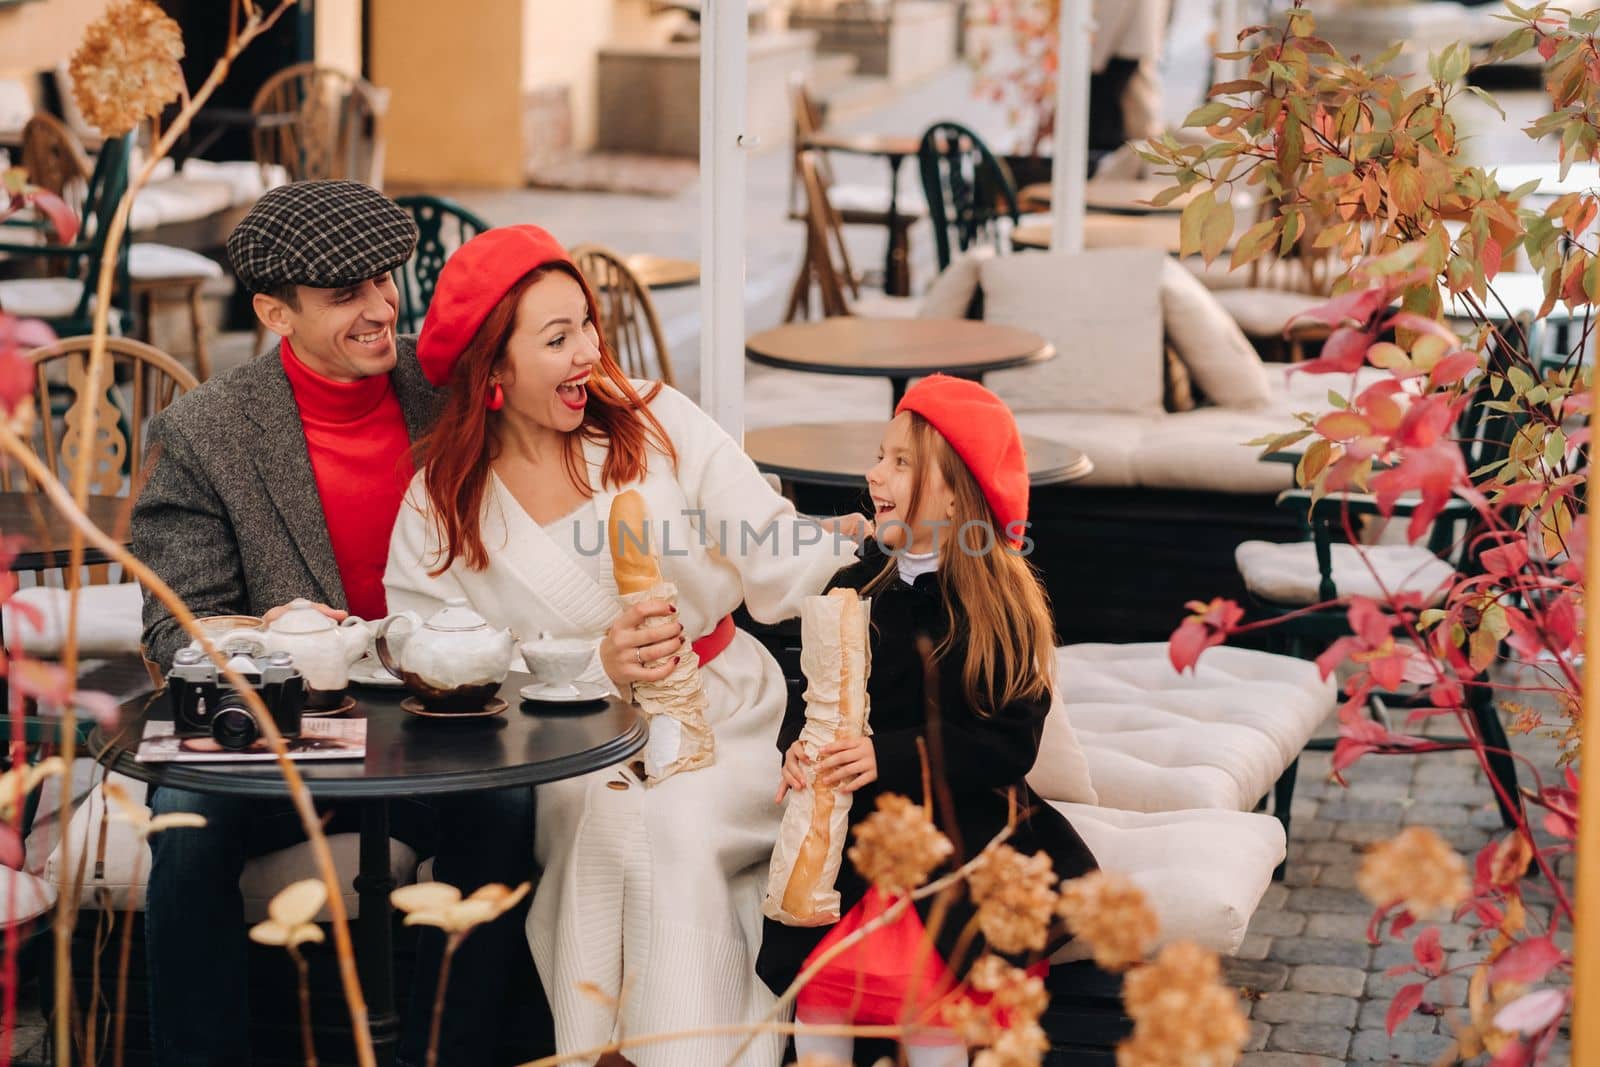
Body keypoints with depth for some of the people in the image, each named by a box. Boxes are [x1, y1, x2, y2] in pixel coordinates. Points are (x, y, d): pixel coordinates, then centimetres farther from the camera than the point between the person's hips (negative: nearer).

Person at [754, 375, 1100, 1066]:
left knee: (926, 984, -25)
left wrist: (889, 756, -20)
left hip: (962, 823, -4)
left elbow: (1009, 744, -11)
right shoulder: (859, 585, 9)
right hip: (854, 826, 4)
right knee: (817, 966, -20)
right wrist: (800, 745, -10)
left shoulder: (1001, 603, -5)